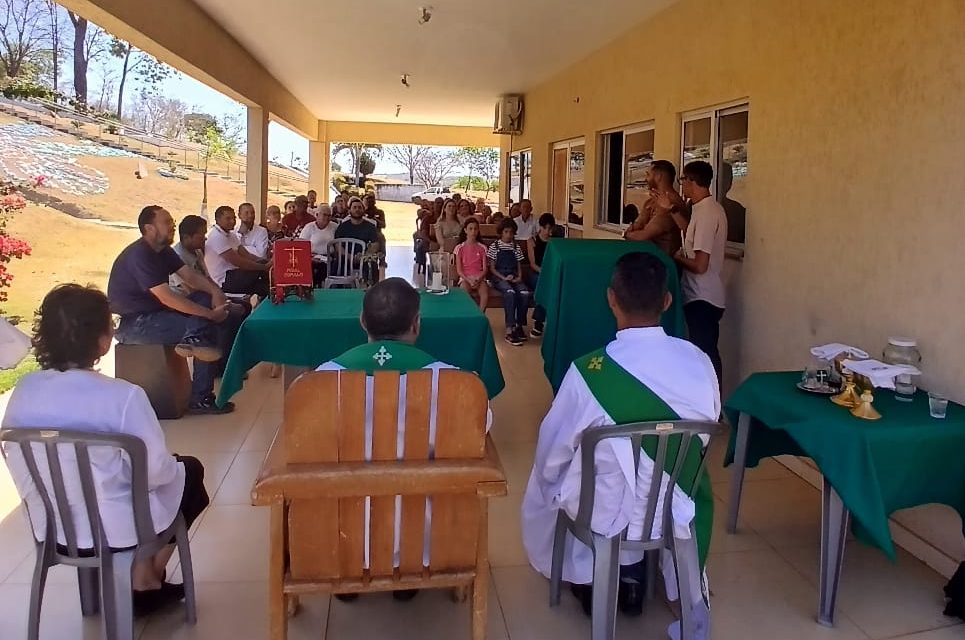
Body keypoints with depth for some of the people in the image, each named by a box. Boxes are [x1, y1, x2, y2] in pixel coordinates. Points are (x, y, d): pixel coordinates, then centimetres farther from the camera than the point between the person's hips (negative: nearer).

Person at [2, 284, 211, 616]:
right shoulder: (123, 396, -25)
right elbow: (155, 470, -19)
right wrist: (173, 467, 5)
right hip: (115, 528, -6)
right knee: (189, 471, 22)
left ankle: (143, 576, 29)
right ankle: (145, 581, 26)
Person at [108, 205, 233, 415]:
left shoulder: (163, 250, 8)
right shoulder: (139, 255, -22)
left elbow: (191, 276, 5)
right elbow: (167, 298, -29)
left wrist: (215, 291, -16)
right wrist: (211, 314, -27)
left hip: (154, 311, 9)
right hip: (133, 324, -9)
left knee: (207, 298, -5)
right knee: (207, 327, -19)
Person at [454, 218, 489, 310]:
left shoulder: (482, 248, 9)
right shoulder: (460, 248, 5)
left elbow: (484, 269, 4)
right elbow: (459, 270, 1)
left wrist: (478, 280, -15)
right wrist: (469, 280, -15)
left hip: (479, 278, 1)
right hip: (465, 278, -1)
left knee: (485, 293, -32)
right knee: (465, 294, -36)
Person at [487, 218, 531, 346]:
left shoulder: (516, 247, 16)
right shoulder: (494, 246, 5)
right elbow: (492, 268, 1)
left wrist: (519, 277, -4)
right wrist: (503, 278, -14)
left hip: (514, 276, 4)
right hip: (499, 277, -4)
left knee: (524, 293, -29)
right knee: (510, 292, -36)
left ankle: (519, 325, -16)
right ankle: (509, 330, -36)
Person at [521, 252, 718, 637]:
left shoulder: (589, 371, -26)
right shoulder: (699, 363, -16)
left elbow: (551, 453, -12)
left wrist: (551, 483, 12)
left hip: (607, 512, -2)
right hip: (676, 509, 3)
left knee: (544, 486, 29)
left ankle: (586, 578, 39)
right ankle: (631, 576, 43)